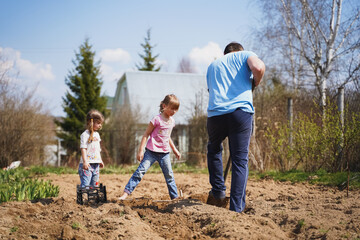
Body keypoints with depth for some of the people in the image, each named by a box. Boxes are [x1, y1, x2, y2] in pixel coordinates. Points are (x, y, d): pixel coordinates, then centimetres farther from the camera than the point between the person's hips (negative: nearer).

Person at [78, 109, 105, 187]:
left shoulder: (97, 134, 17)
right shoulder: (85, 134, -8)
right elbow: (83, 148, -15)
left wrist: (100, 160, 24)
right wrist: (85, 161, -23)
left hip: (96, 164, 8)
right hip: (87, 164, -8)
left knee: (94, 185, 10)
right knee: (85, 185, -13)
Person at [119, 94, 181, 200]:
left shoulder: (171, 121, 9)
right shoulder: (157, 119, -12)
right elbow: (146, 134, -9)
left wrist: (175, 150, 26)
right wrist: (140, 150, -14)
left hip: (164, 153, 6)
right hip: (152, 151, -6)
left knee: (169, 175, 7)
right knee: (140, 171, -13)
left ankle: (175, 197, 17)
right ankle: (126, 192, -13)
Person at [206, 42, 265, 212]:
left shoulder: (213, 65, 28)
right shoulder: (245, 55, 16)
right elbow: (258, 67, -7)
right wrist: (255, 82, 12)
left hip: (215, 114, 3)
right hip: (241, 111, -3)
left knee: (214, 150, 28)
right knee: (240, 161, 2)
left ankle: (218, 193, 24)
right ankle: (236, 208, -1)